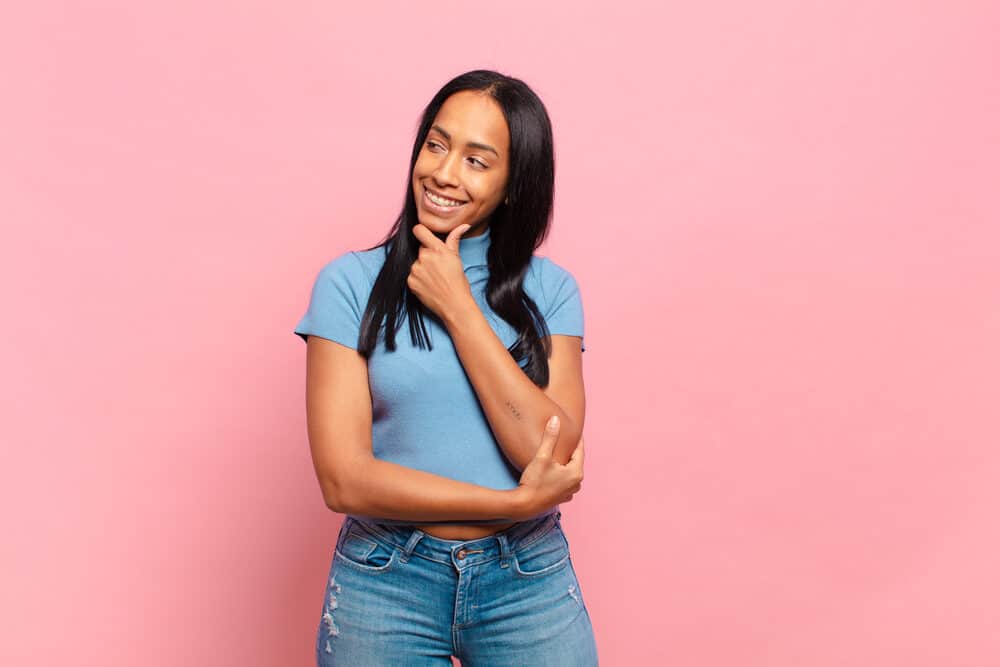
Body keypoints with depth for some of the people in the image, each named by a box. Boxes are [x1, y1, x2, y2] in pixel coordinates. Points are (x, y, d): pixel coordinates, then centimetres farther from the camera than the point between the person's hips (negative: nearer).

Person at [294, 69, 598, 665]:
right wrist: (514, 502, -13)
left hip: (530, 586, 1)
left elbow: (555, 454, -14)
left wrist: (456, 307, -14)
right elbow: (344, 480, -12)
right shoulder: (351, 282, -5)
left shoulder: (549, 289, -1)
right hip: (383, 586, -1)